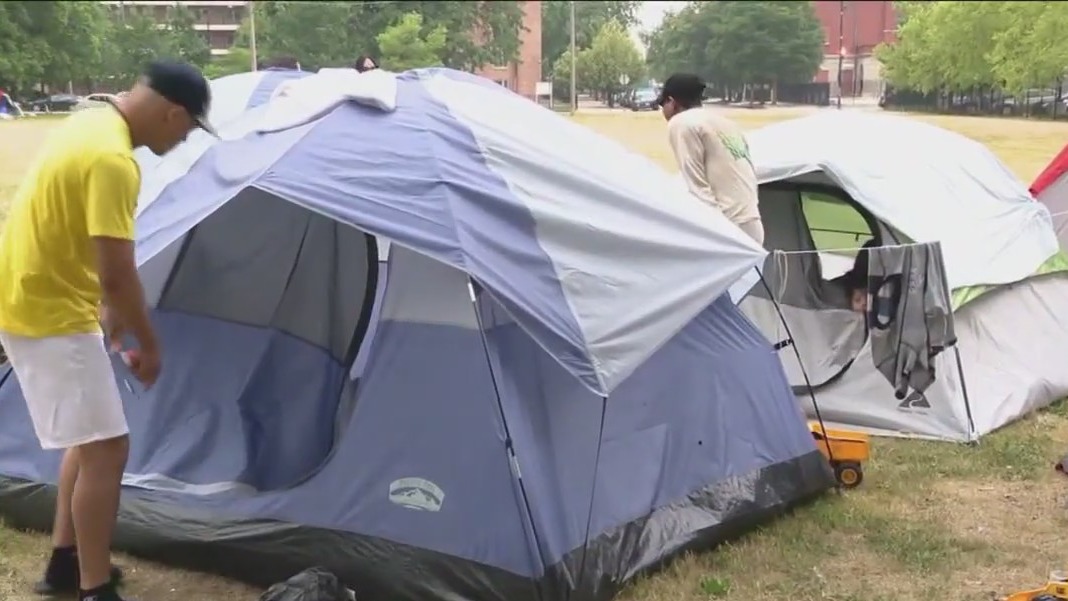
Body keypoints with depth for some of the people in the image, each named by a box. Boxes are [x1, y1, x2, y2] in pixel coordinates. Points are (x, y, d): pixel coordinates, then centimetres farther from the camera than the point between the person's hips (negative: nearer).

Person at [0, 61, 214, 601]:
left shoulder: (91, 124, 8)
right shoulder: (112, 159, -25)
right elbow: (116, 273, -27)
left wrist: (109, 310, 20)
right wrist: (149, 345, -13)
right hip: (50, 315, -10)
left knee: (88, 437, 19)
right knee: (106, 446, -7)